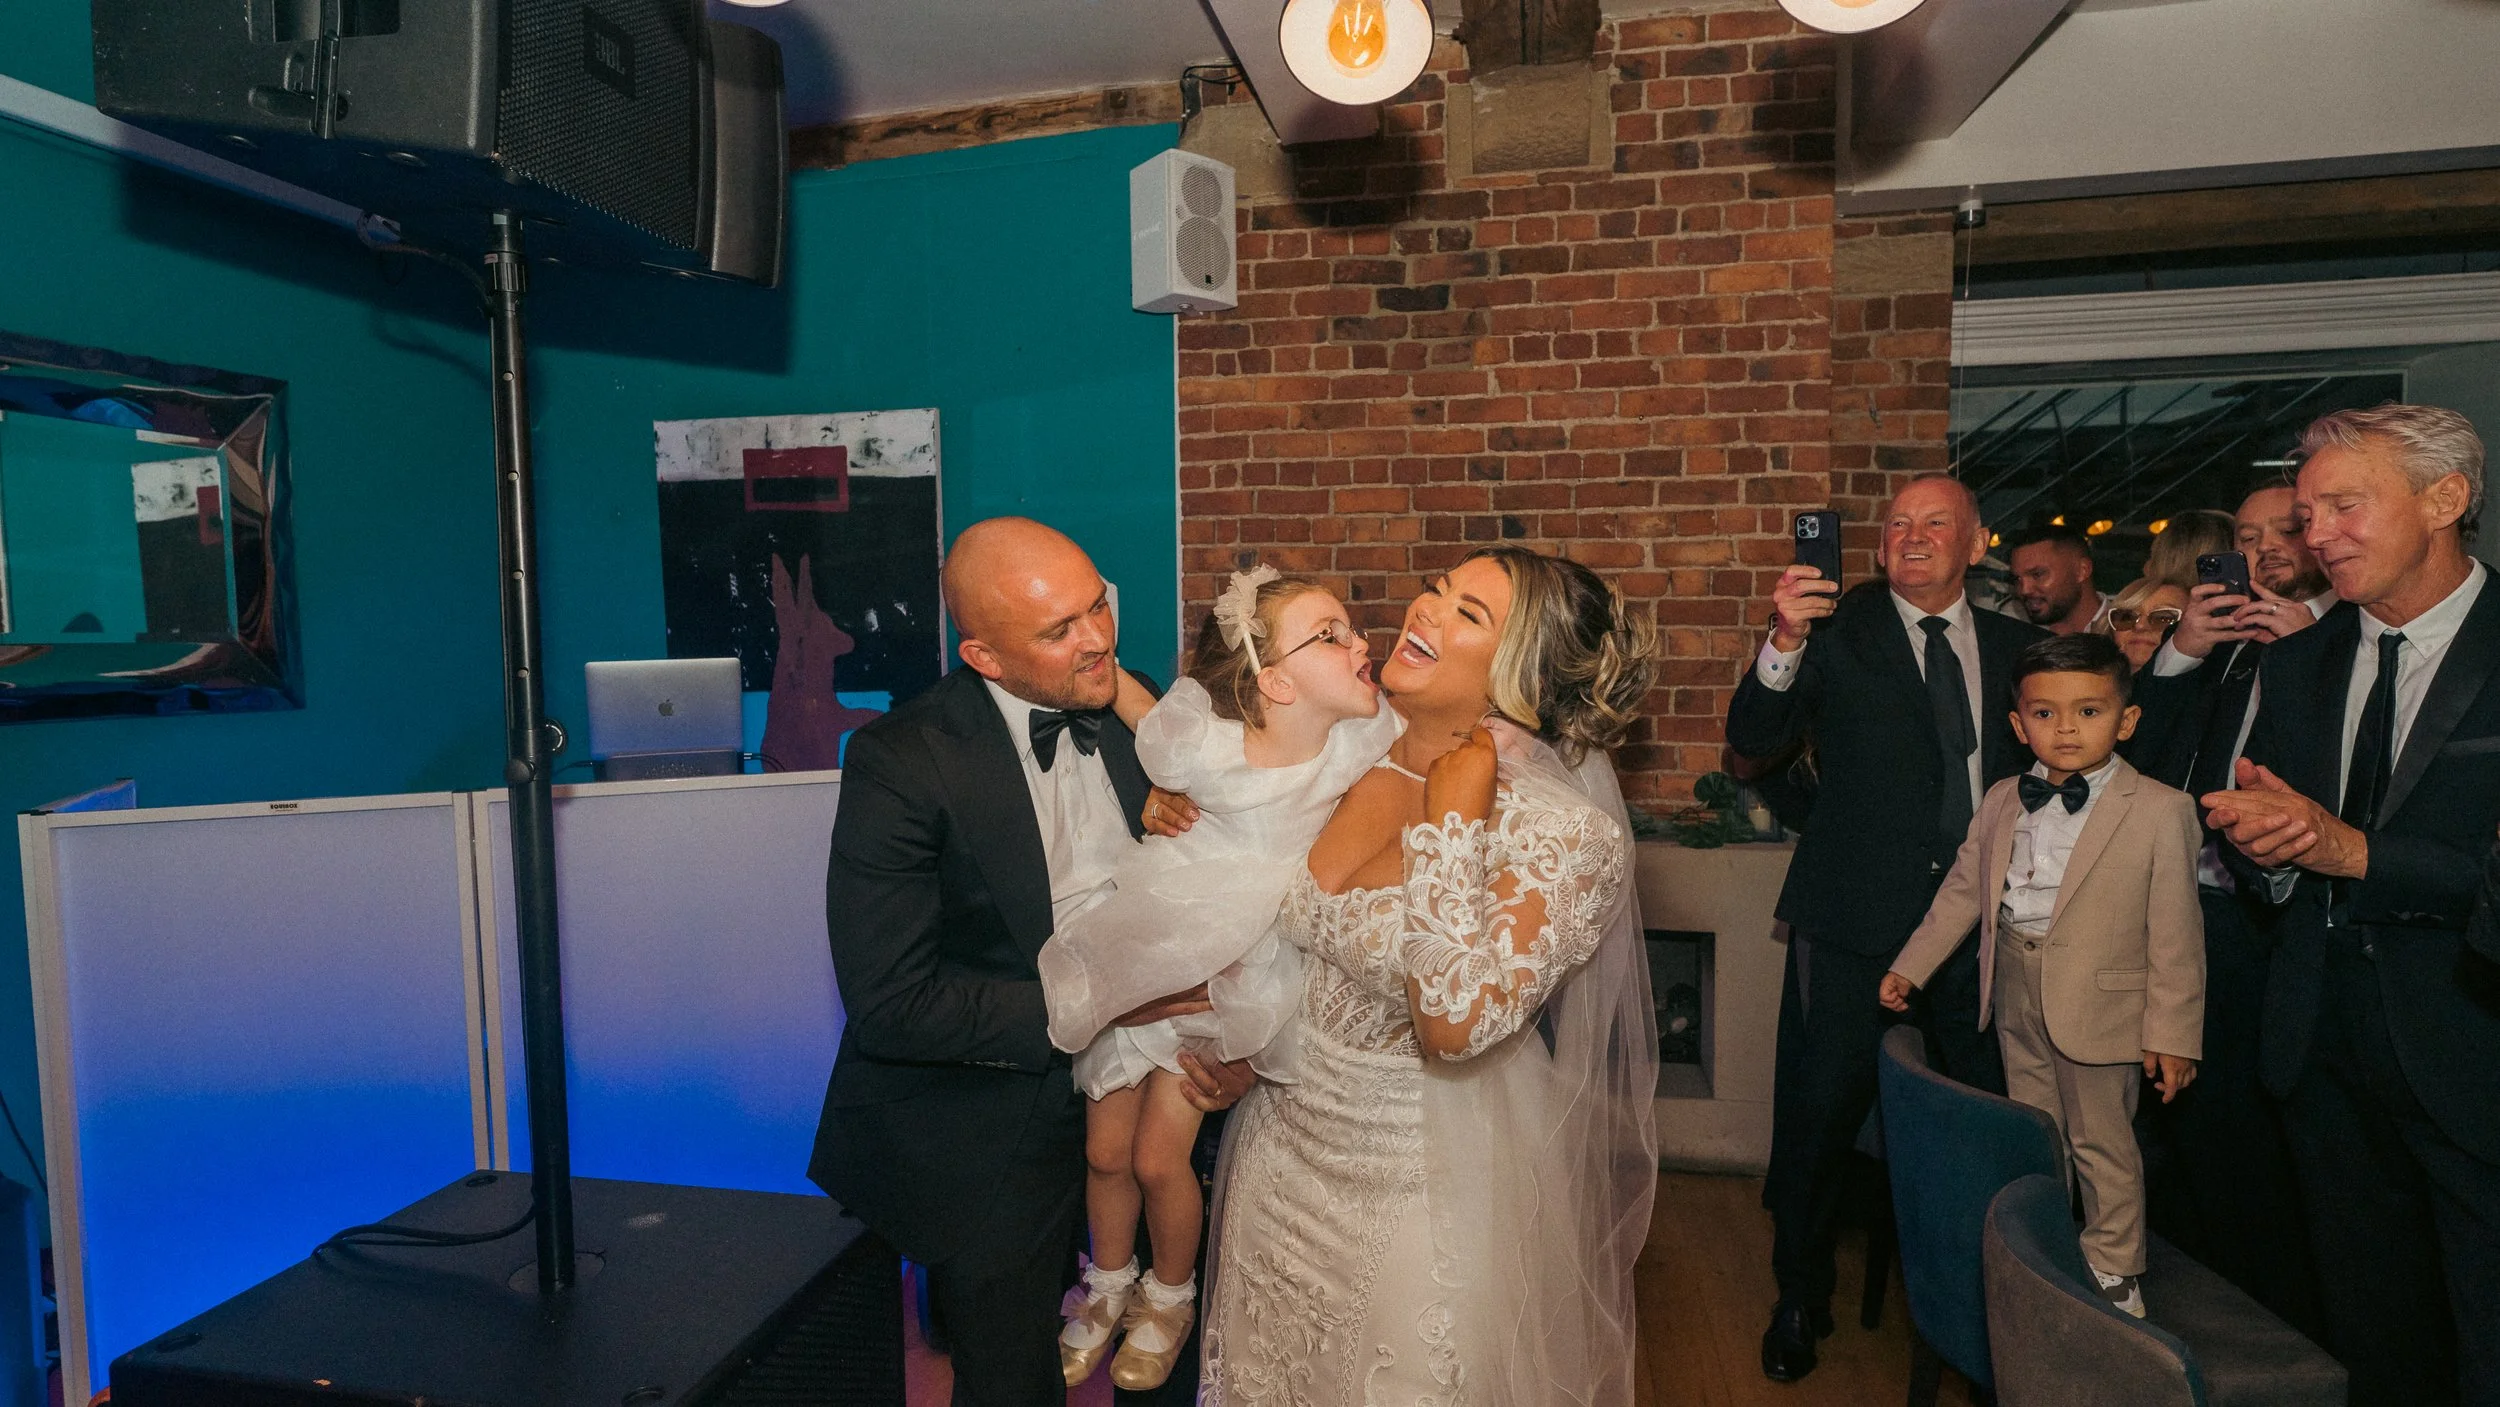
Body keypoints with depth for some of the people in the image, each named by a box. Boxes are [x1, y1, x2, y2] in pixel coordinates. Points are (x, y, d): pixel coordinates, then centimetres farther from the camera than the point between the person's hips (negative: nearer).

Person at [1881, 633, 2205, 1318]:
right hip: (2015, 992, 5)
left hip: (2098, 1001, -5)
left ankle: (2113, 1269, 28)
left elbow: (2175, 933, -10)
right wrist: (1911, 966, 13)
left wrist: (2171, 1032, -9)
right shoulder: (2002, 802, 3)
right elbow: (1963, 888, 12)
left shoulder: (2160, 810, -11)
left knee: (2101, 1140, 9)